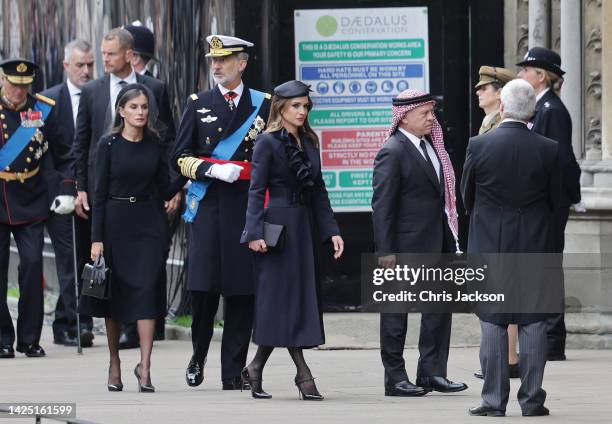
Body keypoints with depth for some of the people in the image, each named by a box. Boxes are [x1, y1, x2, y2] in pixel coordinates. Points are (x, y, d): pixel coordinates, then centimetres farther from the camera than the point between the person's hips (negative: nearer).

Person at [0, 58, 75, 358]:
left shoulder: (43, 110, 2)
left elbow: (64, 155, 9)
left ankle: (30, 339, 4)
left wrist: (67, 191, 0)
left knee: (32, 265, -5)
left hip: (30, 204, 1)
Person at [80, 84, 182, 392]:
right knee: (115, 291, 6)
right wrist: (96, 238, -6)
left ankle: (144, 366, -13)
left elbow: (165, 190, 10)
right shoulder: (109, 144, -1)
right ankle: (114, 363, 19)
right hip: (115, 223, -1)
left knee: (147, 289, -10)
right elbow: (100, 193, -2)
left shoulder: (155, 145, 5)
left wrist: (186, 178, -6)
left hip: (149, 223, 1)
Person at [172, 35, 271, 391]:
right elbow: (182, 157, 8)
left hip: (248, 206, 0)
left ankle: (233, 372, 4)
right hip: (208, 205, 0)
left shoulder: (263, 105, 9)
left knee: (242, 288, -1)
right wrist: (212, 169, -10)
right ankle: (198, 357, 14)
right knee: (203, 286, -6)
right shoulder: (198, 104, 11)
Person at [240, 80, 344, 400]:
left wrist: (331, 230, 8)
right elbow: (256, 190, -10)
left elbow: (319, 191, 15)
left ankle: (256, 368, 15)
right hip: (278, 226, -7)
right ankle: (303, 374, -7)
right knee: (284, 297, -5)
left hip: (304, 227, 7)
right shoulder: (267, 142, -6)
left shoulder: (308, 143, 13)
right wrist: (254, 233, -18)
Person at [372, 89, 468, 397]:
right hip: (405, 246, -8)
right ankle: (395, 379, 8)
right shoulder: (393, 152, -13)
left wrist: (450, 240, 14)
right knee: (396, 311, 2)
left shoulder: (430, 146, 12)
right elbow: (381, 205, -16)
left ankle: (432, 372, 16)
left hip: (435, 245, 8)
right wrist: (385, 252, -18)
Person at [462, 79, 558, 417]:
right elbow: (556, 200, 3)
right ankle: (532, 399, 6)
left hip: (489, 245, -1)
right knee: (533, 323, 5)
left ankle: (493, 400, 3)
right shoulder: (548, 150, -6)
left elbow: (466, 196, 3)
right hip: (534, 245, 1)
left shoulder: (479, 146, -8)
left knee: (492, 323, 4)